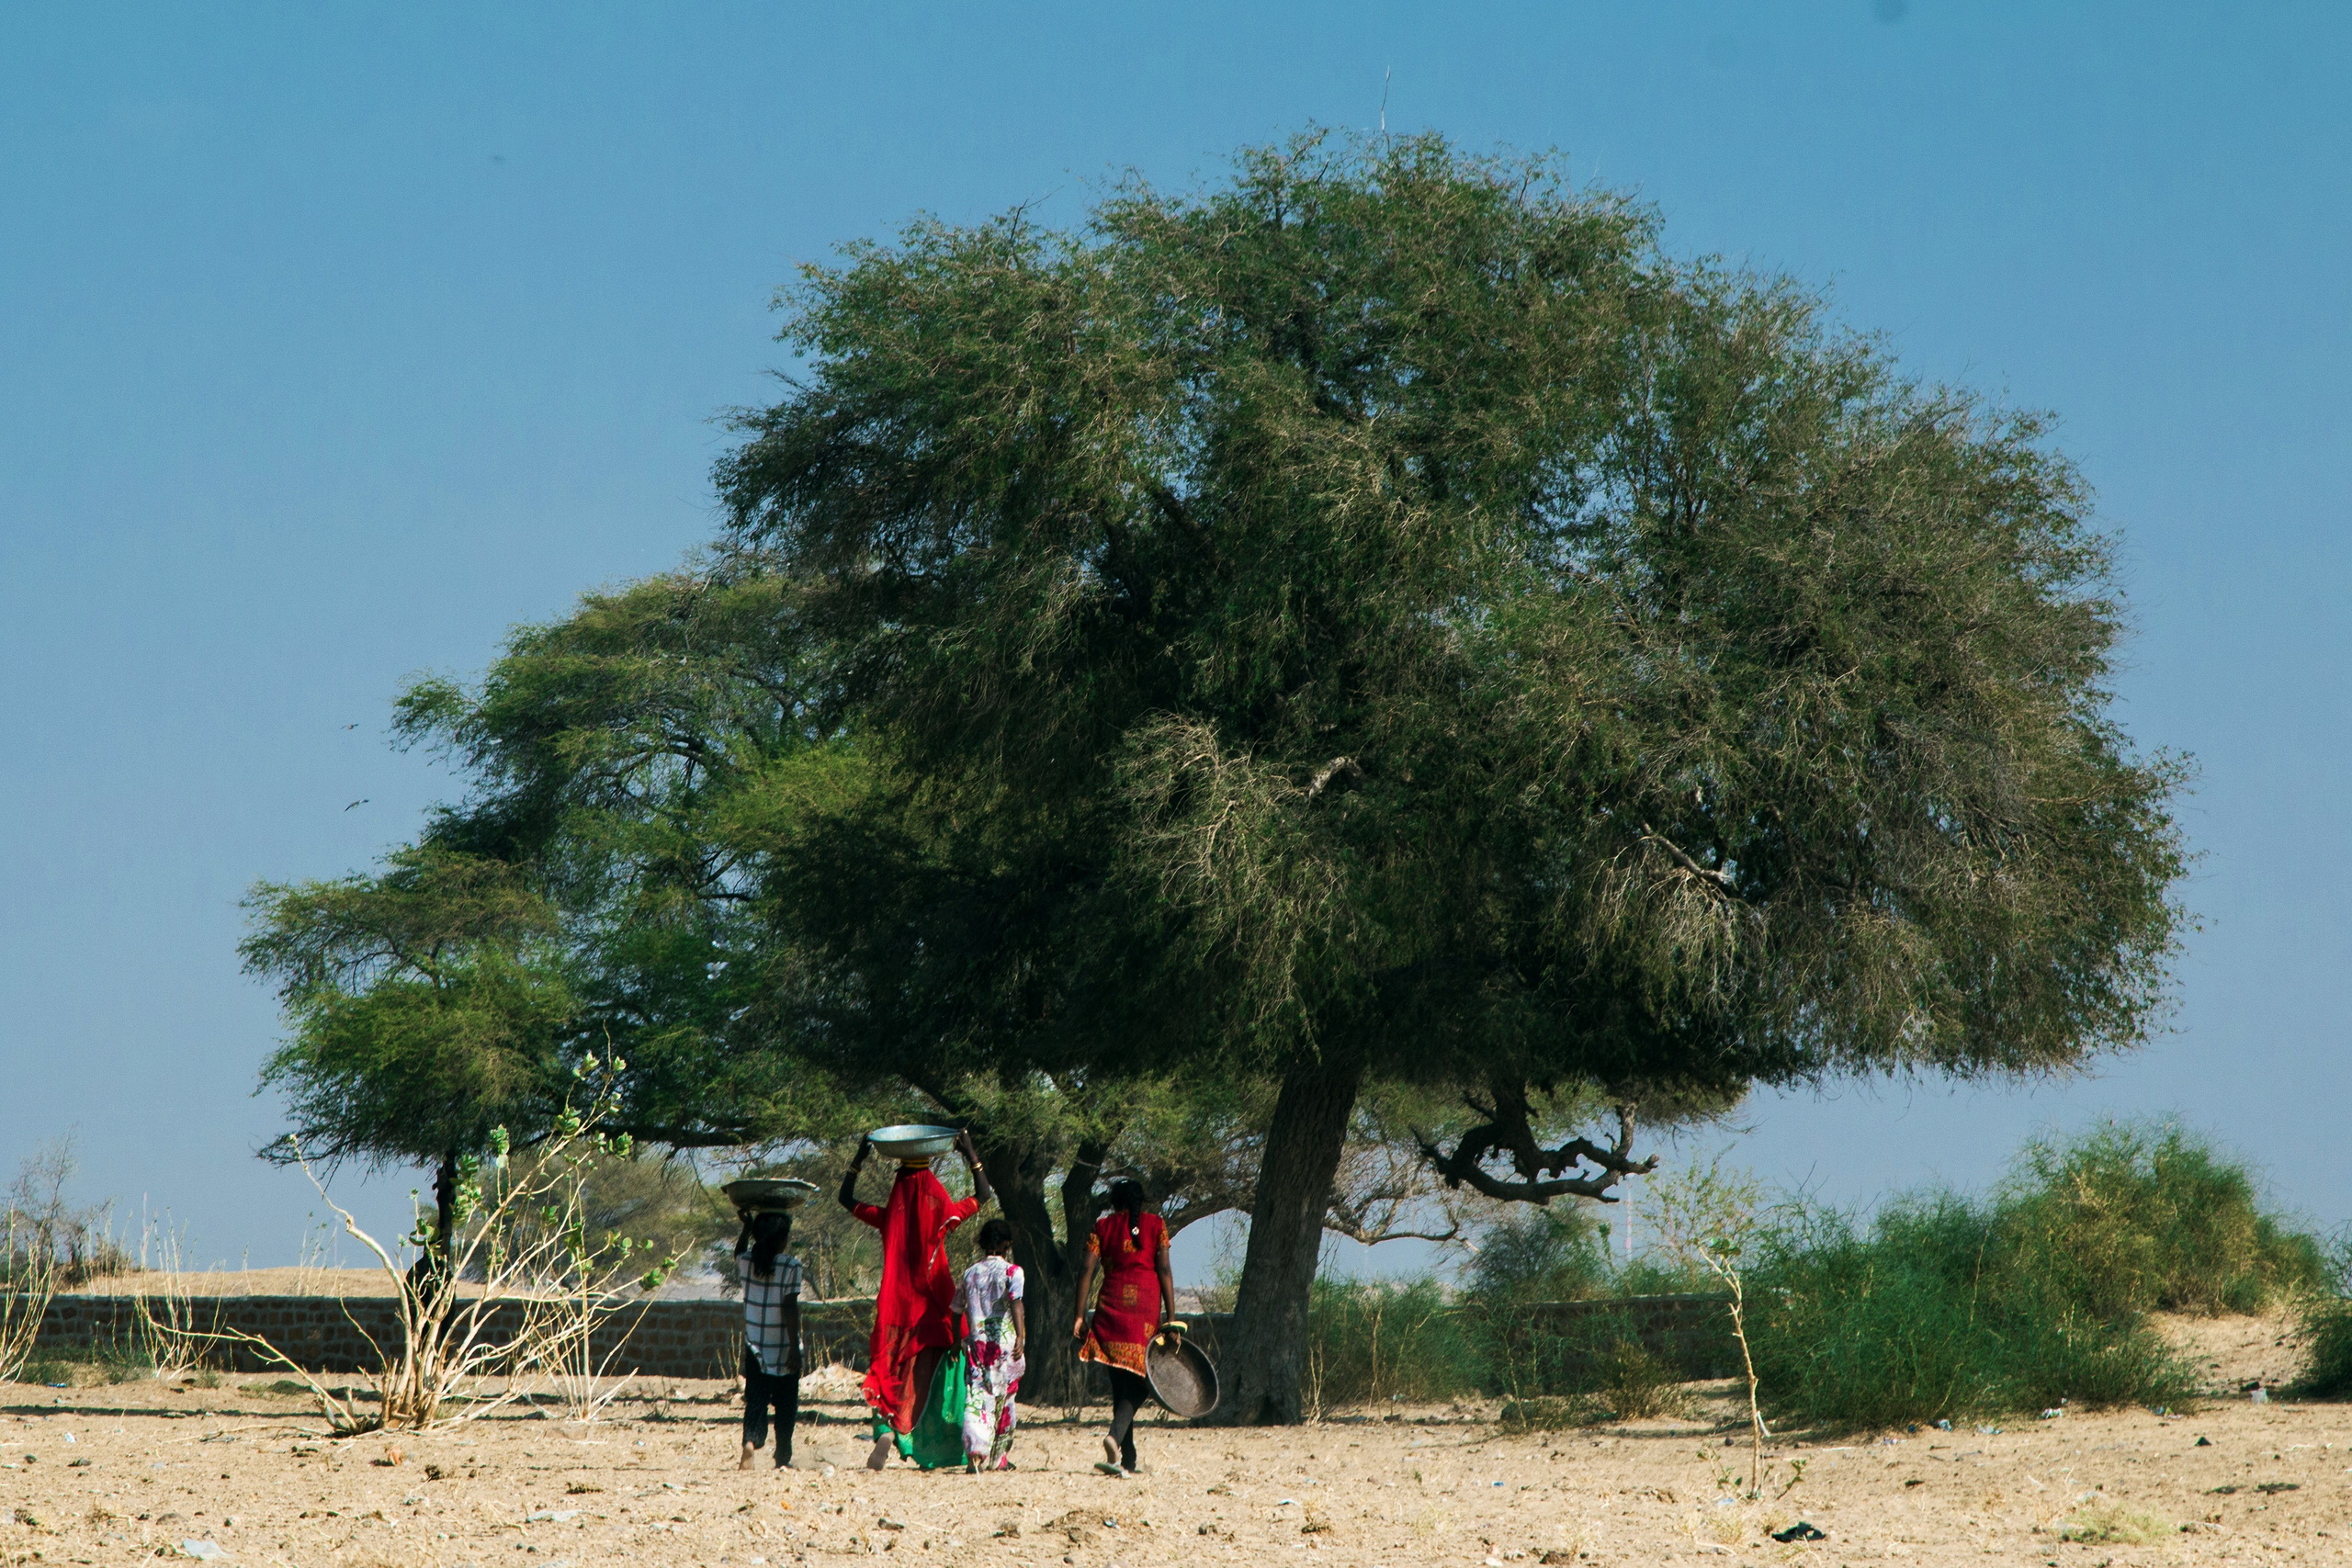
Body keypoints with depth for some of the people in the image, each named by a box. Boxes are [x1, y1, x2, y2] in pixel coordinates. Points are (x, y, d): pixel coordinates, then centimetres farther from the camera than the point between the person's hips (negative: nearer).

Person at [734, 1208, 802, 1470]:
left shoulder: (747, 1262, -1)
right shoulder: (790, 1266, -13)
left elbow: (738, 1253, 25)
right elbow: (790, 1308, -16)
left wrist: (747, 1227, 28)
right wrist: (795, 1347, -13)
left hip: (755, 1348, 3)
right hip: (783, 1348, -3)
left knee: (755, 1402, 5)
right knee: (785, 1406, 9)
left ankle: (750, 1441, -20)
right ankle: (782, 1459, 14)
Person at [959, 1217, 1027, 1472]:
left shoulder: (970, 1273, 9)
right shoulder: (1011, 1271, -4)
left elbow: (967, 1310, 14)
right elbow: (1016, 1303, -18)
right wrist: (1021, 1336, -27)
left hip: (977, 1341, 2)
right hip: (1005, 1341, -2)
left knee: (977, 1396, -4)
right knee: (1003, 1398, 11)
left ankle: (975, 1450, -25)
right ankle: (998, 1457, 17)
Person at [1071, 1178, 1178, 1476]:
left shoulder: (1103, 1226, 11)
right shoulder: (1155, 1225, 8)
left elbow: (1087, 1270, 2)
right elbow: (1164, 1270, 0)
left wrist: (1080, 1315, 3)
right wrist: (1171, 1317, -1)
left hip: (1111, 1304, 2)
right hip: (1146, 1305, -2)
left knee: (1120, 1380, 10)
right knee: (1139, 1379, -2)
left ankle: (1127, 1460, 8)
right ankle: (1115, 1436, -29)